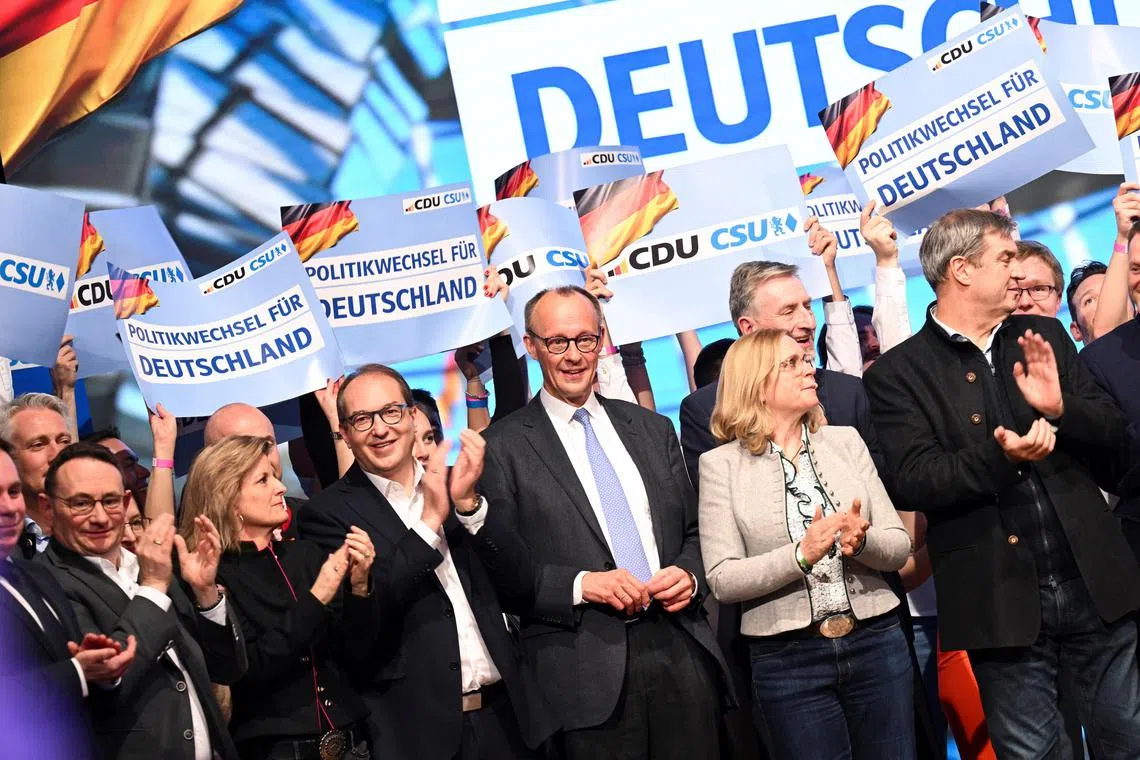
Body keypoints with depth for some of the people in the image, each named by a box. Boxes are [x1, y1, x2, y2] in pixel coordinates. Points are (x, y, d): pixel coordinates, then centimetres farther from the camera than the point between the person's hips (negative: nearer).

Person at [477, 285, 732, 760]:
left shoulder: (652, 429, 15)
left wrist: (690, 574, -2)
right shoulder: (503, 448, 1)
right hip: (587, 673, -4)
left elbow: (694, 530, 19)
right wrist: (580, 584, -15)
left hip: (680, 651, 4)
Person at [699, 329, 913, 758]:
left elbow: (899, 546, 5)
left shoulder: (845, 442, 8)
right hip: (787, 658, -3)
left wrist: (861, 541, -16)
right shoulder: (721, 465, -1)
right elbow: (722, 579, -8)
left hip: (876, 642, 3)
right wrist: (801, 554, -20)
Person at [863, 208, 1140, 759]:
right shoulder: (897, 374, -2)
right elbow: (913, 482, -11)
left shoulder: (1043, 337, 12)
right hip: (1002, 603, -4)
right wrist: (1000, 457, -25)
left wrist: (1061, 408, -11)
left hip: (1095, 586, 4)